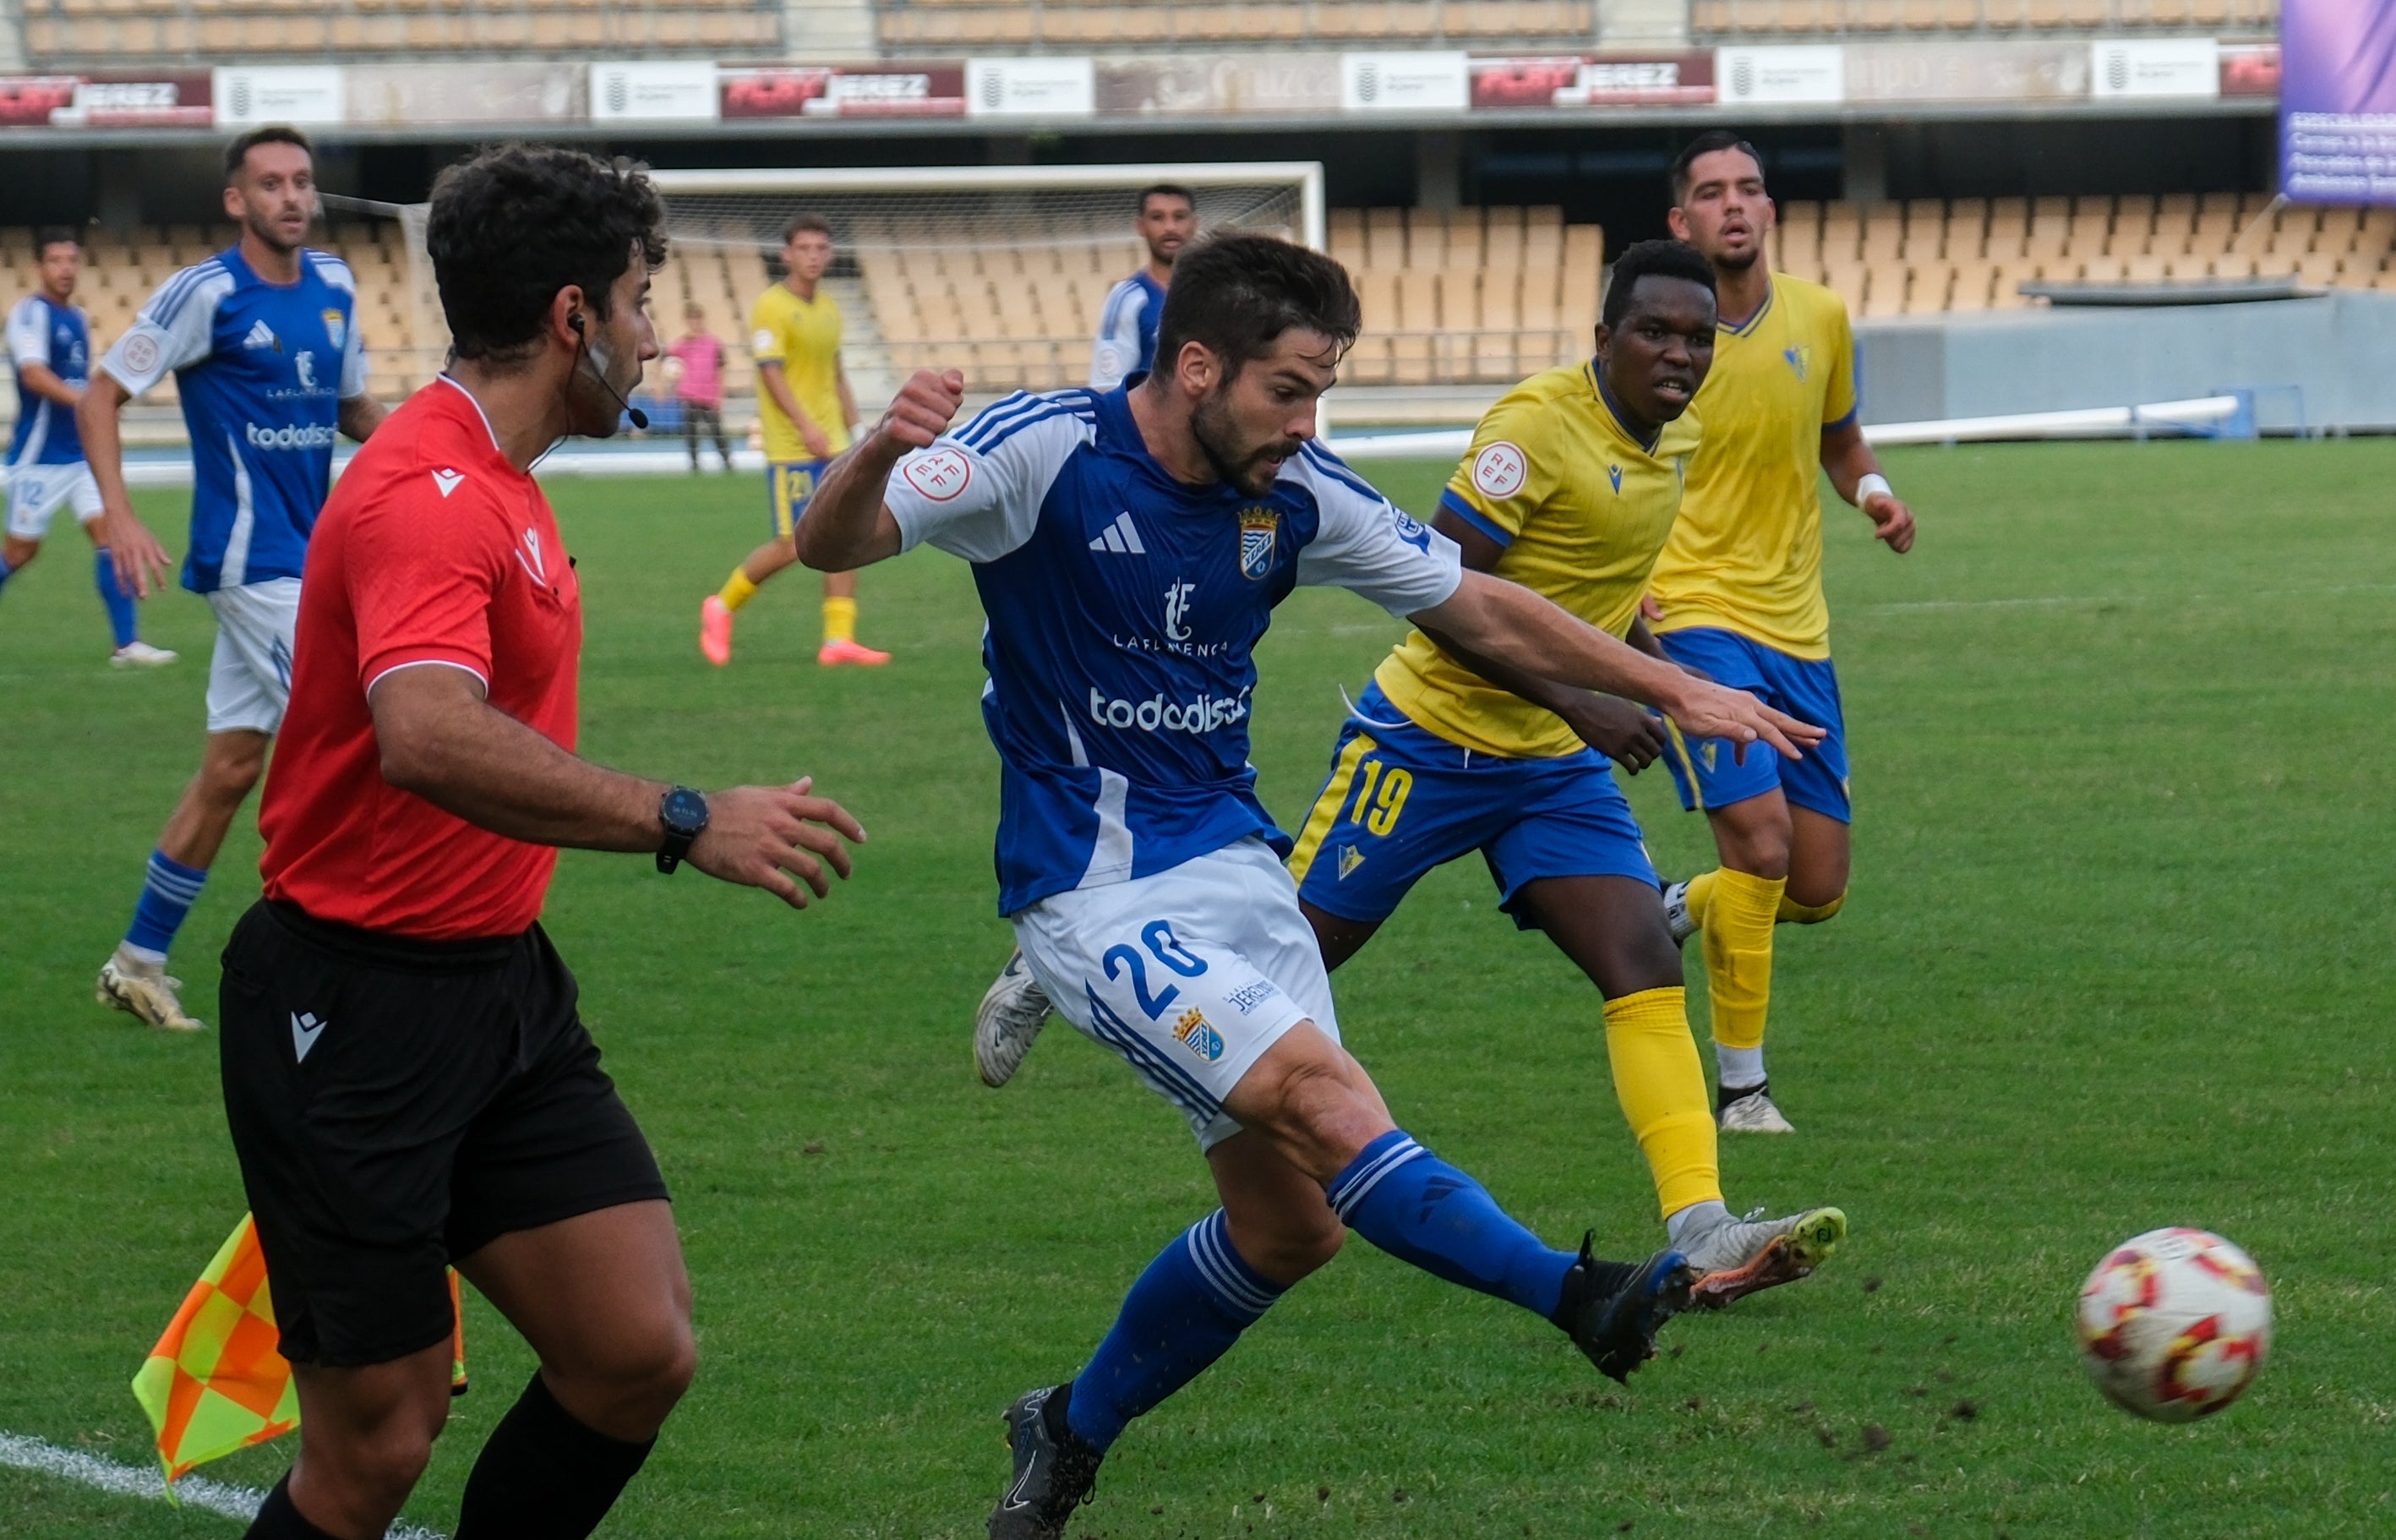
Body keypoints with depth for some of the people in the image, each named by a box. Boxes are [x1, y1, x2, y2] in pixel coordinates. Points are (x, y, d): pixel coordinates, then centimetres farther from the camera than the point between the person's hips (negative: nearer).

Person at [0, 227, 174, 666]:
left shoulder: (78, 318, 12)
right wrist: (83, 400, -37)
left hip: (81, 452, 7)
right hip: (39, 457, -7)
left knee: (108, 532, -5)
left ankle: (126, 644, -7)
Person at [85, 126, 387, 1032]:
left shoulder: (333, 287, 9)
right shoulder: (207, 294, -11)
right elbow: (101, 397, -8)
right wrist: (117, 514, -20)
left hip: (304, 560, 7)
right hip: (254, 560, -7)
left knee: (232, 767, 10)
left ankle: (139, 961, 19)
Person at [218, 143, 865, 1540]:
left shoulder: (497, 484, 13)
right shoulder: (430, 494, -21)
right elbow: (428, 740, -39)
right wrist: (684, 823, -43)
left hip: (499, 987, 9)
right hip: (354, 1011, -9)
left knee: (640, 1350, -1)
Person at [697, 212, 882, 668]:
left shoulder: (829, 308, 14)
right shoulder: (771, 307, -10)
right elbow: (771, 371, -17)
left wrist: (854, 430, 18)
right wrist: (805, 426, -27)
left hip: (833, 444, 7)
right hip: (790, 448, -7)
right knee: (792, 546, -5)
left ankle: (839, 639, -1)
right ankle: (722, 606, 16)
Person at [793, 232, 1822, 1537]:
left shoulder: (1299, 498, 1)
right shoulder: (1045, 453, -15)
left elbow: (1486, 613, 11)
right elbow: (833, 545, -22)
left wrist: (1675, 691, 10)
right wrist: (880, 453, -45)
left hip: (1234, 866, 7)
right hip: (1095, 891, -7)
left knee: (1291, 1225, 5)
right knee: (1316, 1090, -26)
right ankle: (1580, 1297, -27)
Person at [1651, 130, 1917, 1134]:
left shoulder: (1820, 317, 6)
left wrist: (1871, 491, 0)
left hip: (1797, 629, 5)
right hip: (1692, 618, -5)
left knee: (1818, 891, 3)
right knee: (1760, 841, -20)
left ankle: (1671, 914, 35)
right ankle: (1741, 1086, -5)